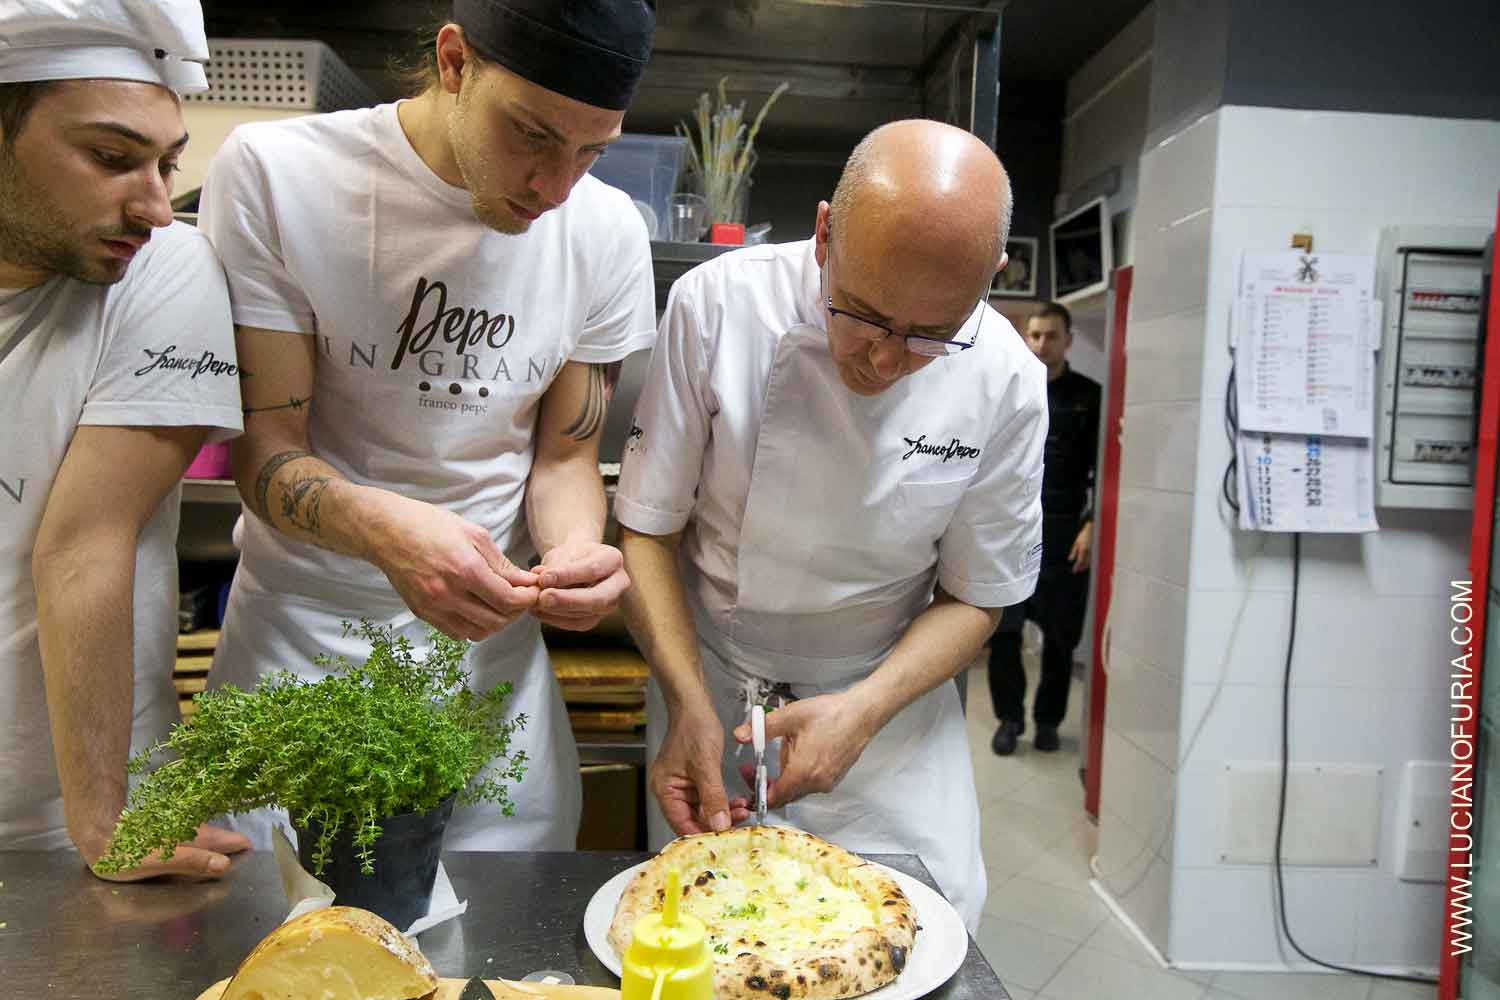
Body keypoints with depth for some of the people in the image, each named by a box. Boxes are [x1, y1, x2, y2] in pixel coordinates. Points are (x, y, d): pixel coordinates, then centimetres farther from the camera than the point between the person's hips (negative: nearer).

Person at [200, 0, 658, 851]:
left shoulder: (608, 231, -5)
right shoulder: (273, 175, -12)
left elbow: (565, 455, 1)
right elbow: (264, 452, -12)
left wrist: (577, 549, -21)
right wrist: (381, 527, -33)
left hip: (489, 637, 2)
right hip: (301, 632, -1)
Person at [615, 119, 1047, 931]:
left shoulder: (1007, 385, -16)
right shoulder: (717, 305, -20)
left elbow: (977, 594, -5)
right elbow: (647, 526, -12)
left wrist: (864, 710, -20)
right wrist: (689, 703, -22)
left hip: (888, 689, 1)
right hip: (707, 681, 0)